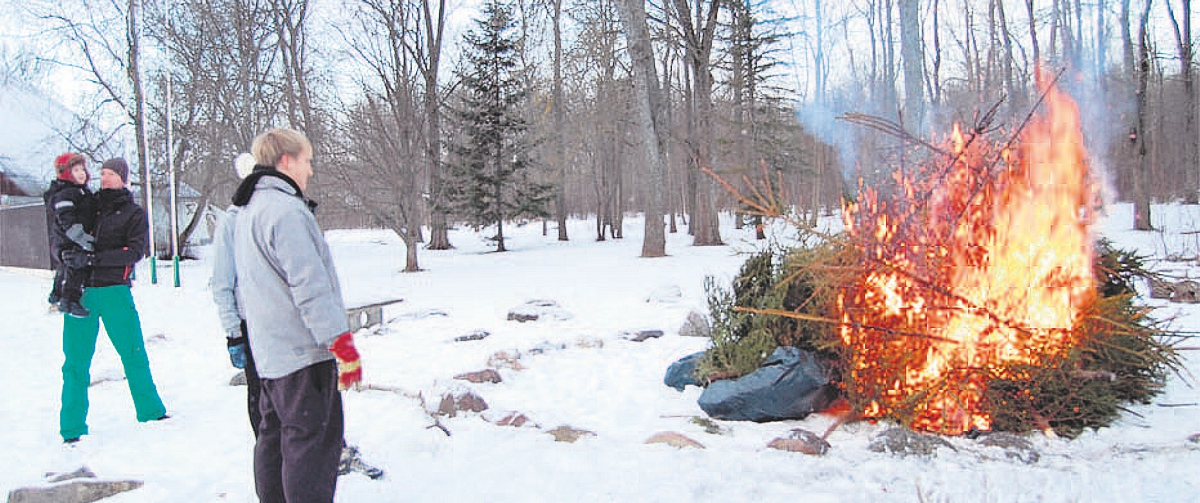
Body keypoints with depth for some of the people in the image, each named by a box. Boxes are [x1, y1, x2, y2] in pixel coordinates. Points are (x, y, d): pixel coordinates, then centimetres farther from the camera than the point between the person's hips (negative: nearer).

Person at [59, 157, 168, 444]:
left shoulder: (134, 213, 7)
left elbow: (135, 251, -7)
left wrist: (97, 258, -18)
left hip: (114, 291, -2)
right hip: (79, 291, 2)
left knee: (133, 353, 2)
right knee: (76, 361, 3)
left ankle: (150, 412, 18)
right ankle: (72, 429, 12)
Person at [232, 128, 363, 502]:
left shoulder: (247, 212, 17)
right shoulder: (286, 210, -17)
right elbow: (310, 286, -22)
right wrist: (342, 342, -20)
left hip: (268, 350, 10)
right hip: (304, 349, -10)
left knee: (274, 436, 17)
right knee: (313, 442, -5)